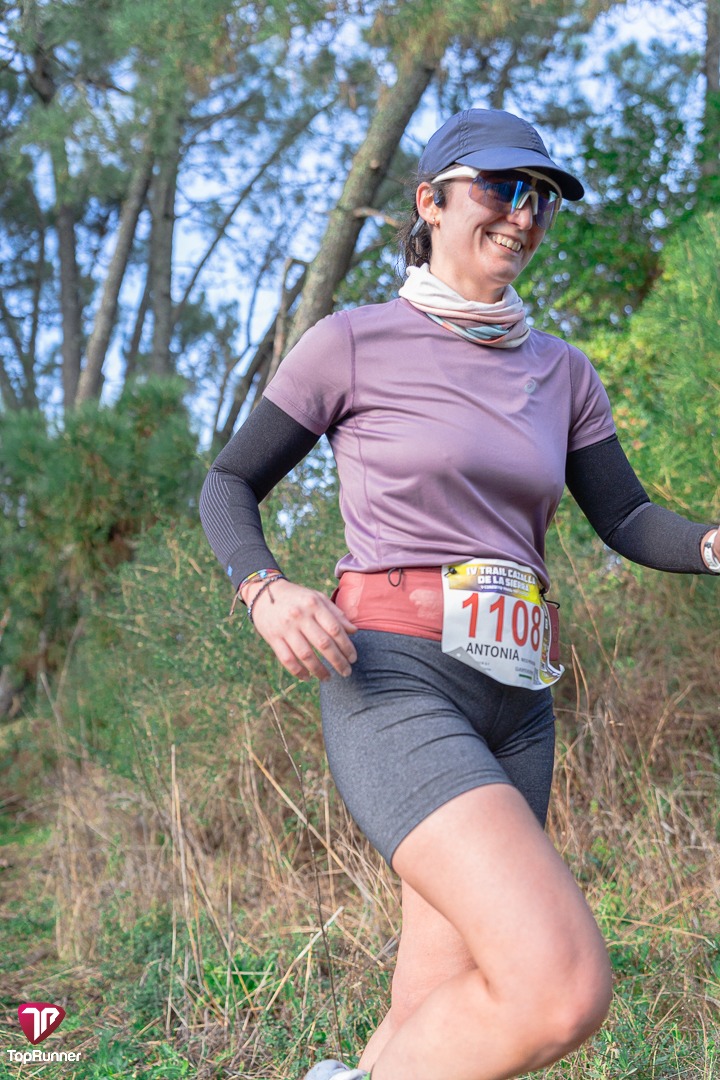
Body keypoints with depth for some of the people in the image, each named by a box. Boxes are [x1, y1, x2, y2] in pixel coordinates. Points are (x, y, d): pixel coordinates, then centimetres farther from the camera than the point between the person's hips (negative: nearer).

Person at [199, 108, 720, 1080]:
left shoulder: (561, 373, 15)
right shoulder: (352, 343, 0)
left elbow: (628, 519, 11)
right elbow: (227, 486, 5)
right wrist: (266, 589, -16)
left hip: (514, 704, 7)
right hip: (393, 685, -6)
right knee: (566, 988, -22)